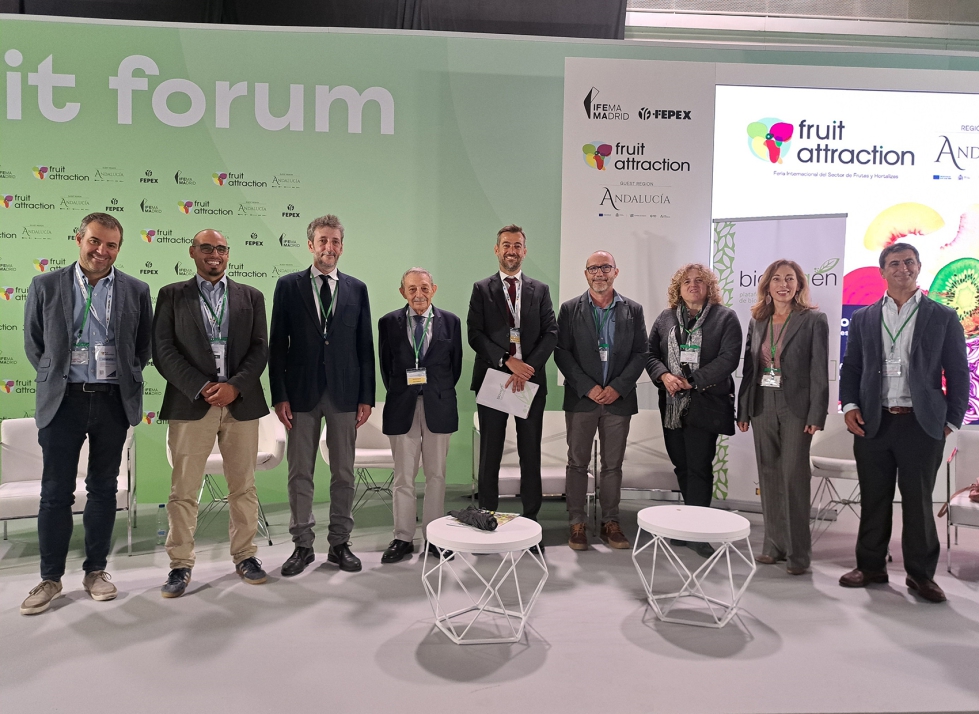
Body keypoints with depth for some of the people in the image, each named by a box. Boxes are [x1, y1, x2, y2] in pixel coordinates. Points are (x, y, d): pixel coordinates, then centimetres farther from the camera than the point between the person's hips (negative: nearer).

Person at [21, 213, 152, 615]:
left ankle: (96, 571, 22)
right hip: (62, 400, 0)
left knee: (103, 489, 10)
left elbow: (144, 346, 9)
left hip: (113, 401, 1)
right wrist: (55, 376, 6)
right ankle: (50, 578, 18)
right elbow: (33, 344, 8)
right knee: (55, 492, 4)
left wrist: (126, 378, 3)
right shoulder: (45, 286, 2)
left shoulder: (136, 291, 3)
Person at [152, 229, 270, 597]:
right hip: (190, 404, -1)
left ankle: (244, 556, 20)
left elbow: (260, 349, 5)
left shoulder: (251, 297, 13)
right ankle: (181, 565, 13)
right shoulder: (171, 295, 9)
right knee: (184, 490, 1)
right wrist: (202, 388, -11)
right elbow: (163, 351, 0)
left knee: (243, 486, 8)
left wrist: (234, 386, -10)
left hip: (241, 403, 2)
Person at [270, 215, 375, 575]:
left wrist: (366, 396, 1)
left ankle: (339, 543, 20)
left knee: (343, 473, 7)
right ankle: (303, 545, 19)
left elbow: (365, 346, 6)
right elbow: (277, 344, 2)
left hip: (344, 393, 1)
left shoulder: (357, 289, 7)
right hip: (302, 392, -1)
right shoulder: (288, 286, 4)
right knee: (300, 473, 6)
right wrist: (279, 395, -5)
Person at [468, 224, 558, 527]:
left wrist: (527, 367, -12)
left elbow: (551, 333, 2)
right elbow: (475, 334, -3)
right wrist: (508, 361, -15)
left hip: (530, 380, 1)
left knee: (530, 454, 6)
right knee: (489, 454, 4)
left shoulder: (540, 290, 11)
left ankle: (531, 517, 15)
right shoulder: (482, 289, 6)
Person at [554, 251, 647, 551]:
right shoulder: (570, 309, 3)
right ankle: (577, 524, 12)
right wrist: (588, 387, -12)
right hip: (581, 398, -1)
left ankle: (610, 523, 17)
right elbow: (561, 353, -2)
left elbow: (640, 354, 3)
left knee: (613, 465, 8)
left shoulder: (633, 310, 7)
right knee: (578, 463, 4)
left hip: (619, 399, 1)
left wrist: (617, 388, -9)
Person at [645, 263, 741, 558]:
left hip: (704, 404, -4)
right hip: (672, 404, 4)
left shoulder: (725, 318, 0)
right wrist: (664, 376, -11)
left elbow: (728, 358, -10)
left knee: (699, 466, -5)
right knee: (681, 465, 11)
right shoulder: (666, 318, 12)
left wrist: (692, 381, -16)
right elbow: (650, 353, 9)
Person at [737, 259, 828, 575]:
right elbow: (749, 368, 11)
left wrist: (816, 415, -13)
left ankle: (798, 552, 8)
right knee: (769, 477, 9)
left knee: (794, 478, -3)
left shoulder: (814, 320, -3)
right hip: (762, 407, 5)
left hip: (795, 409, -4)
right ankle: (774, 545, 19)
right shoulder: (757, 321, 10)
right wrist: (742, 410, 7)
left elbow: (819, 371, -7)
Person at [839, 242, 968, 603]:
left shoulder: (943, 317, 4)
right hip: (873, 423, 2)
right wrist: (850, 405, -2)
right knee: (873, 499, 9)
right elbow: (851, 367, 11)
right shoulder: (862, 318, 10)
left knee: (918, 502, 6)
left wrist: (952, 421, -1)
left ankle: (920, 573, 19)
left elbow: (958, 374, 4)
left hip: (921, 424, -2)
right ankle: (871, 566, 22)